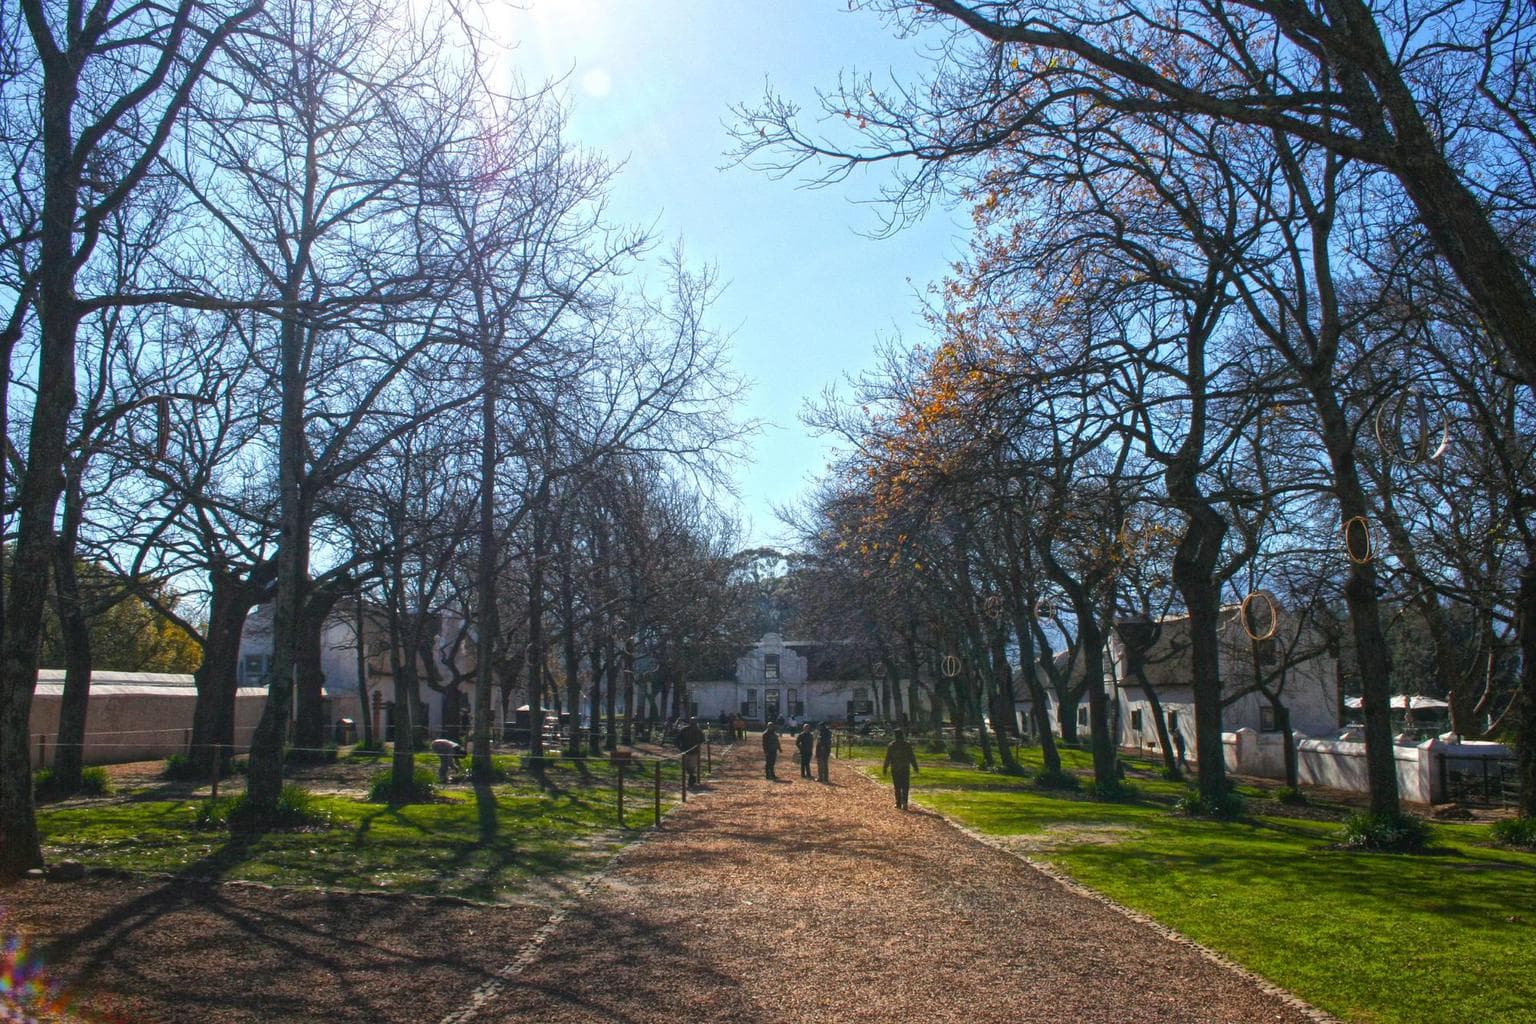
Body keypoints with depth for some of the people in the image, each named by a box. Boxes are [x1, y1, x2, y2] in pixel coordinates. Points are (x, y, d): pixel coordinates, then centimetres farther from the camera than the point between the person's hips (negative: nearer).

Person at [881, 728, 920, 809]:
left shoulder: (890, 745, -4)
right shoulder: (907, 745, -5)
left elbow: (887, 758, -2)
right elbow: (912, 757, -3)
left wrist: (885, 768, 5)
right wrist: (915, 767, 6)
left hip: (895, 769, 1)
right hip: (905, 769, -1)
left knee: (897, 787, 11)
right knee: (905, 786, 3)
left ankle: (898, 803, 13)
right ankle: (904, 802, -15)